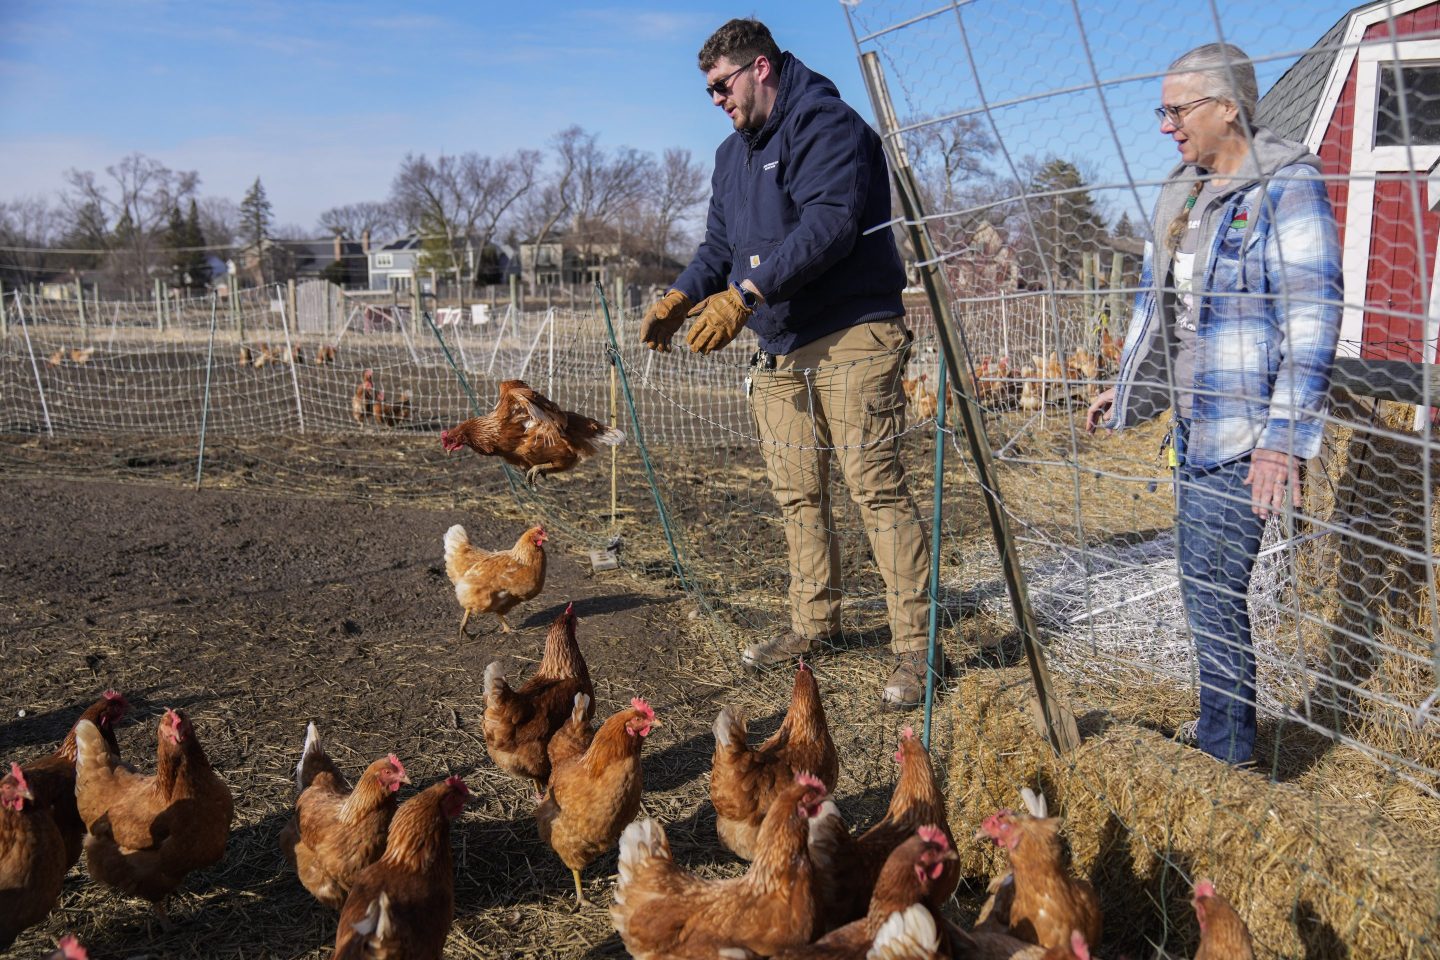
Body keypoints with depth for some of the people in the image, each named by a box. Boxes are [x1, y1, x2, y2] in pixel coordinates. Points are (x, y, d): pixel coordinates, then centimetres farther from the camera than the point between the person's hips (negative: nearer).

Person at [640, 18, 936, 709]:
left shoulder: (826, 124, -10)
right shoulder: (733, 155, 19)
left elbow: (828, 224, -24)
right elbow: (719, 245, 20)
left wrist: (745, 293, -28)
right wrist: (680, 297, 0)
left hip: (850, 339, -8)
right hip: (779, 350, 9)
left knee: (875, 485, -11)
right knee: (797, 494, 11)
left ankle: (914, 646, -5)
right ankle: (814, 623, 24)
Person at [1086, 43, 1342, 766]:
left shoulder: (1287, 187, -11)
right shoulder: (1182, 192, 13)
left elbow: (1313, 320, -17)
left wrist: (1285, 437, -23)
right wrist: (1129, 386, 30)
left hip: (1245, 432, -8)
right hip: (1193, 423, 8)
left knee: (1212, 591, -9)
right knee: (1204, 586, 13)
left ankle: (1227, 756, 4)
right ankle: (1222, 732, 26)